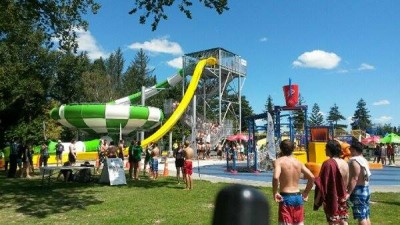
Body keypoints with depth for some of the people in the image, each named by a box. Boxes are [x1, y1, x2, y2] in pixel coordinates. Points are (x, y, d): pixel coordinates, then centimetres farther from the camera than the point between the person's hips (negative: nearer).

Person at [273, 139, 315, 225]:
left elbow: (275, 177, -27)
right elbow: (311, 177, 3)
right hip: (298, 197, 5)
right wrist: (306, 192, 12)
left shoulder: (279, 161, -10)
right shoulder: (298, 162, 6)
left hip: (285, 197, -5)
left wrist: (275, 193, -15)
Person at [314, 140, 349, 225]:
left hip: (331, 198, -7)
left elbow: (322, 184, -17)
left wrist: (317, 198, -9)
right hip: (342, 197, 7)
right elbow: (346, 182, 11)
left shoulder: (328, 163, -18)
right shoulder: (345, 163, 4)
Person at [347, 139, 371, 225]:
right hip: (365, 189, 10)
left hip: (358, 190, -10)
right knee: (366, 216, 15)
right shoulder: (364, 160, 12)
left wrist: (348, 193, -24)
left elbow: (354, 179, -24)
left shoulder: (354, 161, -17)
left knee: (361, 217, -6)